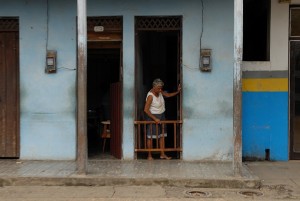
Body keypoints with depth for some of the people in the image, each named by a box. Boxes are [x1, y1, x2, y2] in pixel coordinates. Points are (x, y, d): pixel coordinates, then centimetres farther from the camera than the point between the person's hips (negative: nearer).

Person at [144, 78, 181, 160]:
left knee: (162, 135, 8)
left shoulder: (160, 92, 0)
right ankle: (149, 155, 7)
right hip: (153, 117, -8)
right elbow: (146, 110, -23)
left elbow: (168, 95, 16)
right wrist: (155, 119, -22)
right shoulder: (150, 96, -22)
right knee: (151, 136, -1)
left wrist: (177, 91, 1)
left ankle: (162, 154, 15)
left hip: (161, 116, 8)